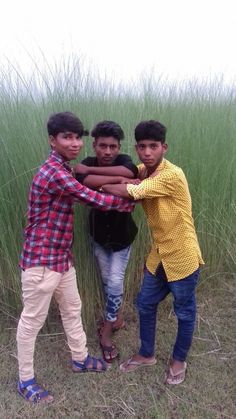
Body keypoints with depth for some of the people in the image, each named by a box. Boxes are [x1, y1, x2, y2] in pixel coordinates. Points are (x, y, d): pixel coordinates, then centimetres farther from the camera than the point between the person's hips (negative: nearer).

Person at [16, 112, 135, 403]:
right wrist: (131, 203, -5)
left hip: (62, 257, 10)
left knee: (72, 309, 22)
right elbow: (93, 199, -21)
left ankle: (80, 359, 43)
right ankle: (25, 380, 28)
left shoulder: (63, 169, 10)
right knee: (32, 320, 8)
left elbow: (83, 196, 17)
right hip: (41, 260, -10)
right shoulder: (54, 172, -23)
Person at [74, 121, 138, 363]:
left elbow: (130, 172, -42)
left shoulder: (123, 161, -17)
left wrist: (89, 170, -37)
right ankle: (116, 317, 41)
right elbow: (86, 181, -36)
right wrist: (119, 180, -40)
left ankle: (106, 331, 17)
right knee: (107, 281, 16)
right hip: (98, 235, 2)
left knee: (115, 283, -1)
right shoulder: (88, 163, -13)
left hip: (122, 236, -2)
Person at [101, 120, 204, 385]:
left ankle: (179, 360, 38)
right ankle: (146, 354, 40)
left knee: (184, 313, 15)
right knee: (145, 305, 18)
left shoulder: (172, 176, -26)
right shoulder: (142, 172, 0)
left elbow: (127, 192, -28)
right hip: (158, 255, 7)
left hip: (182, 258, -7)